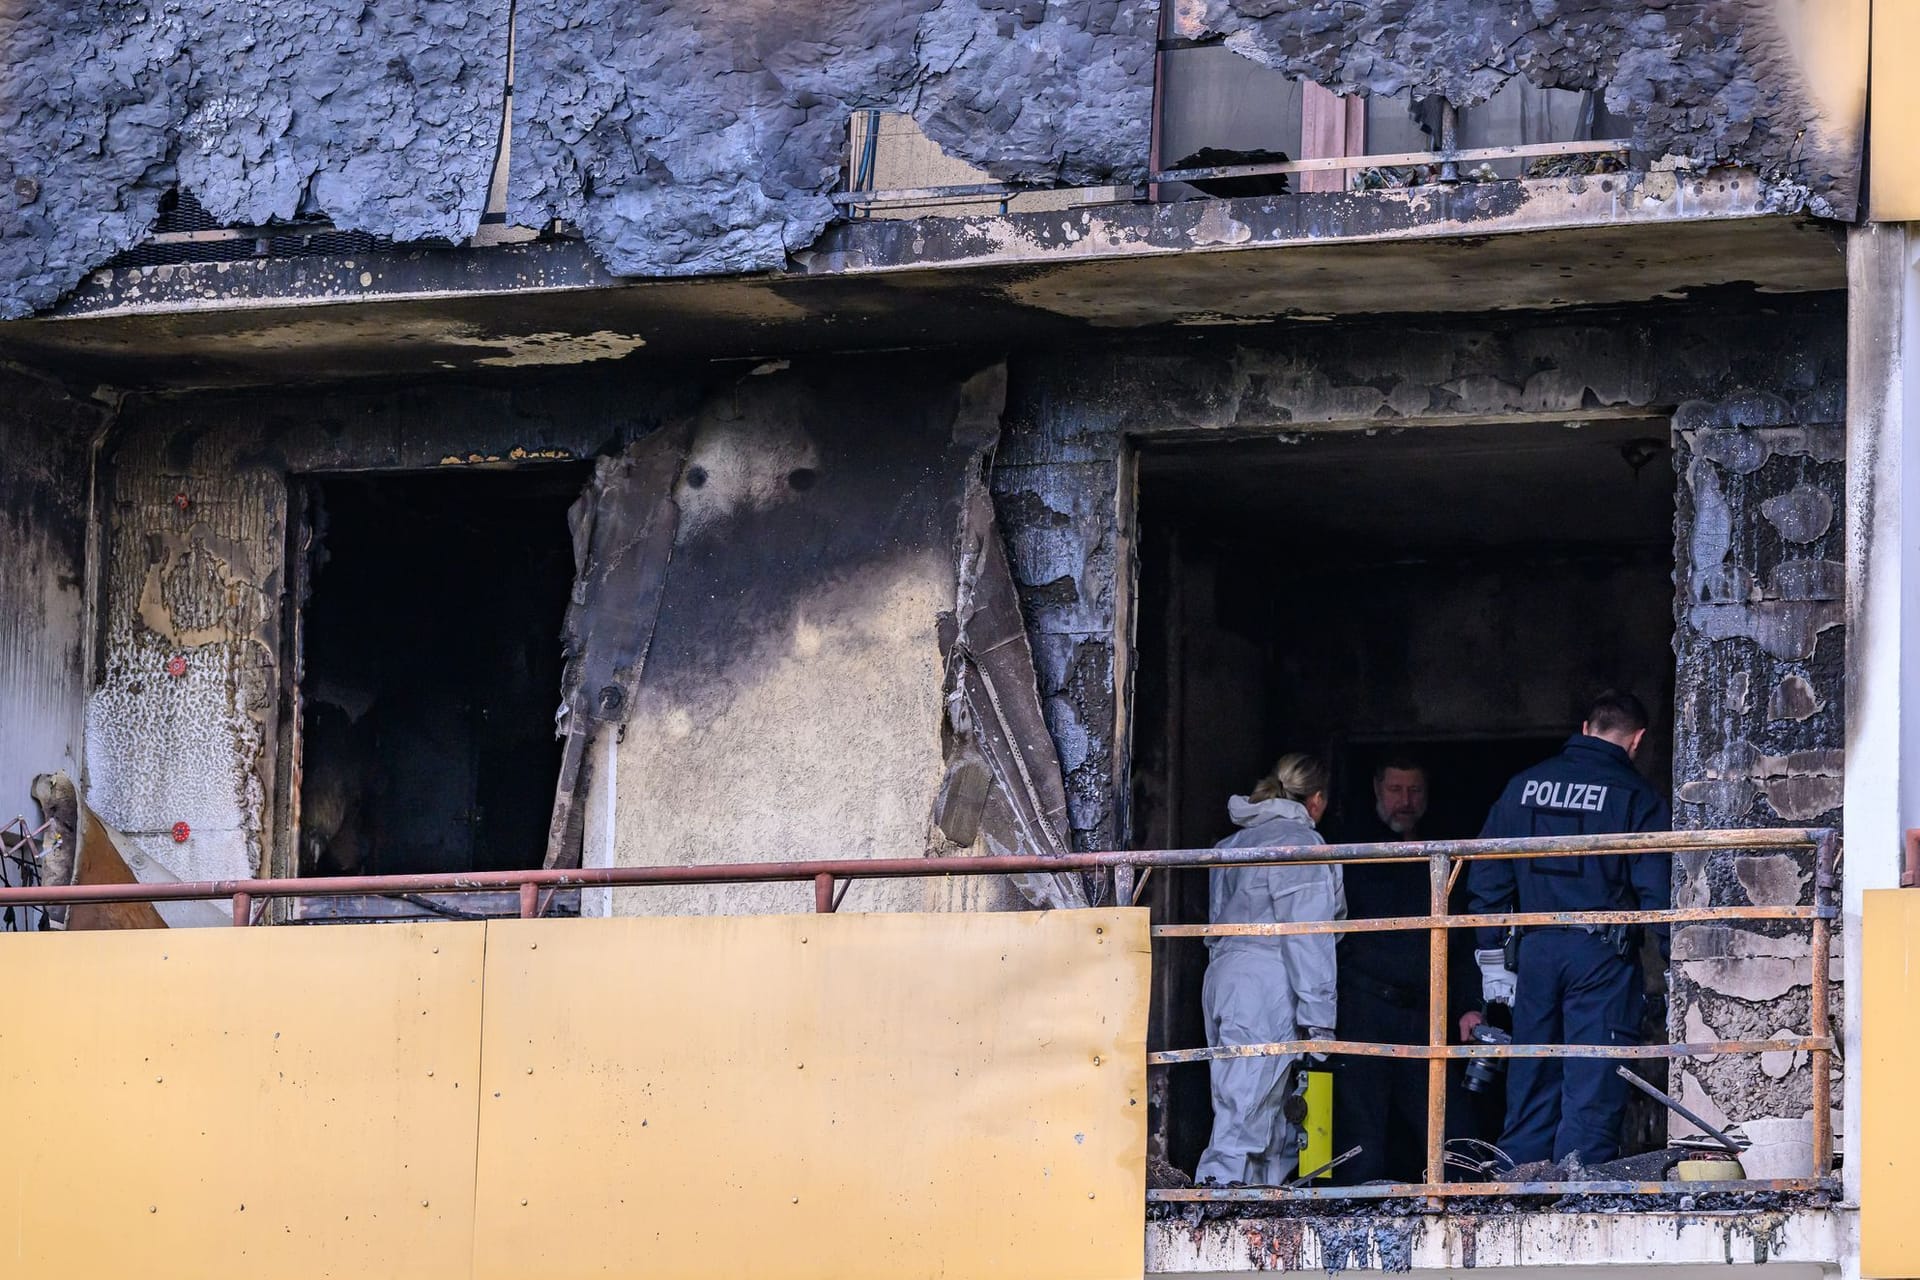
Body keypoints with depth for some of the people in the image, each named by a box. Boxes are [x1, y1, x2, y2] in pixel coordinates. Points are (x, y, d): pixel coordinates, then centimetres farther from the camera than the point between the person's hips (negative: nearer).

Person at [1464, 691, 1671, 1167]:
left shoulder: (1522, 786, 11)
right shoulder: (1636, 796, -2)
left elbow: (1486, 878, 11)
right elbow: (1657, 891, -7)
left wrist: (1493, 962, 15)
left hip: (1536, 949, 4)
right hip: (1602, 951, -4)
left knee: (1530, 1087, 11)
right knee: (1593, 1091, -3)